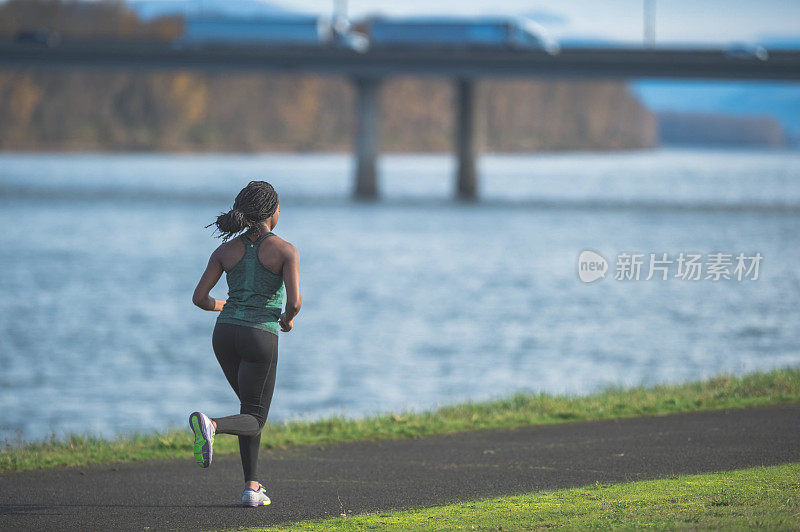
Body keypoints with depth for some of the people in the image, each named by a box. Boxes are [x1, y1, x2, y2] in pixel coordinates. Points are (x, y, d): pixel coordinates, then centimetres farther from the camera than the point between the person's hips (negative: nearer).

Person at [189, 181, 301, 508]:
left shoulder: (226, 250, 7)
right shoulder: (286, 251, -5)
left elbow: (199, 298, 5)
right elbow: (294, 302, -15)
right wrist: (287, 320, 9)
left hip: (225, 334, 5)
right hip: (261, 336, -5)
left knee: (251, 406, 24)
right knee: (254, 420, 3)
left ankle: (252, 487, 15)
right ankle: (211, 426, -32)